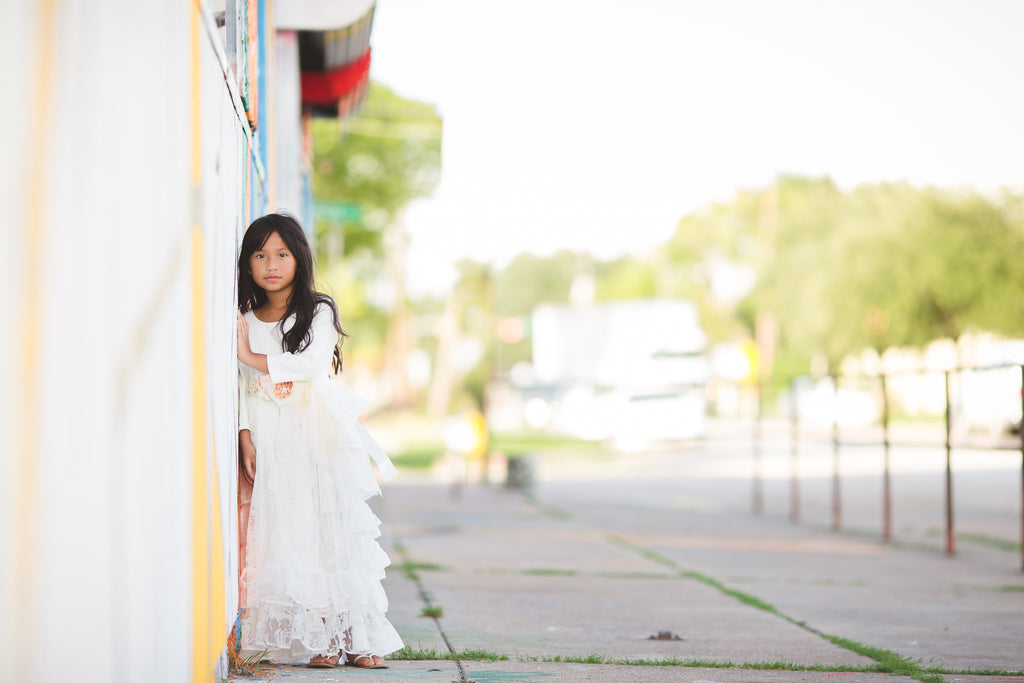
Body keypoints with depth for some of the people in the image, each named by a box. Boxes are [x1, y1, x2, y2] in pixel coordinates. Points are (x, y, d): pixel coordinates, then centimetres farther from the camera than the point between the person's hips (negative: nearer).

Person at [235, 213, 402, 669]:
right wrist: (246, 442, -3)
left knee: (338, 535, -6)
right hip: (271, 446, 2)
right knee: (289, 539, -6)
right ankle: (317, 641, -2)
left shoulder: (318, 313, 3)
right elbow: (242, 390, 8)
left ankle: (359, 638, -1)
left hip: (319, 441, -2)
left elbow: (313, 364, -14)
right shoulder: (244, 322, 11)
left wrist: (253, 356, -15)